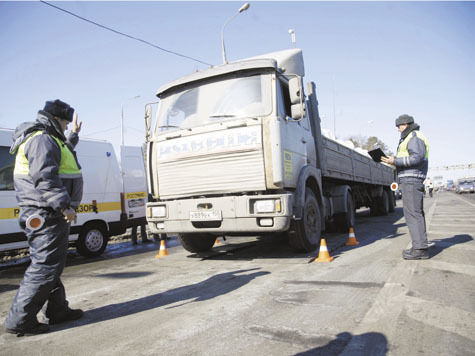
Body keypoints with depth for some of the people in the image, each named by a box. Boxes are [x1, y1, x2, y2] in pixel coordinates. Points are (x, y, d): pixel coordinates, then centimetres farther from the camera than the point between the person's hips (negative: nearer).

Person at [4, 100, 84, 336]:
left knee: (51, 264, 16)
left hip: (48, 213, 12)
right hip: (46, 215, -12)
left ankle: (58, 310, 28)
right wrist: (64, 205, -28)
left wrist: (73, 136, 53)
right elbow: (44, 176, -25)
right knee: (45, 266, -7)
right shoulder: (42, 139, -12)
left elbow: (61, 156, 46)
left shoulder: (49, 140, 22)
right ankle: (19, 320, 1)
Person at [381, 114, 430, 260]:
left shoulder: (415, 137, -7)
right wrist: (394, 161, 14)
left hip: (411, 180, -11)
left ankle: (420, 249, -12)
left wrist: (396, 161, -19)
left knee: (412, 212, -13)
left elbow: (417, 158, -20)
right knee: (416, 213, 11)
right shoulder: (409, 138, 25)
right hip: (410, 180, 11)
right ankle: (420, 247, 16)